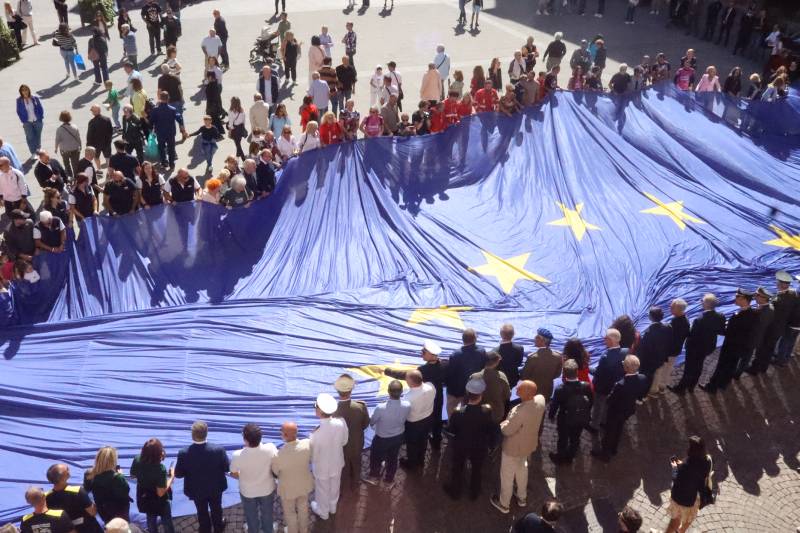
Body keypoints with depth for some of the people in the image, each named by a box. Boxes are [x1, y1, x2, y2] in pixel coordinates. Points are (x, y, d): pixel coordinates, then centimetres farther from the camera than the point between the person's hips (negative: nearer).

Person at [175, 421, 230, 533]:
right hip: (216, 488, 1)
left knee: (202, 513, 26)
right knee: (216, 510, 29)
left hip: (196, 490, 0)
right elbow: (227, 468, -15)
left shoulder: (183, 453, -30)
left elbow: (178, 474, -16)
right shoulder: (218, 450, -31)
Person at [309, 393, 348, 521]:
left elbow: (313, 456, -22)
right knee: (334, 487, 32)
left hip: (322, 467, -4)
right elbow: (344, 442, -7)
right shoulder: (341, 423, -28)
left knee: (322, 491, 26)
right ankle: (333, 507, 58)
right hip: (337, 463, 4)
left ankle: (323, 512, 53)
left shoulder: (316, 434, -39)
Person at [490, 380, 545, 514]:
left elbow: (507, 430, -29)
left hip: (513, 447, -7)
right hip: (529, 444, 7)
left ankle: (504, 504, 39)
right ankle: (522, 498, 52)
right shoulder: (540, 399, -20)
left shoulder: (520, 412, -42)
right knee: (522, 469, 32)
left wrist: (503, 423, -8)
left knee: (507, 475, 18)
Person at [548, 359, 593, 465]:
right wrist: (587, 414, 11)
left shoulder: (560, 389, -33)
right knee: (575, 439, 27)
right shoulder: (586, 386, -26)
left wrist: (551, 415, 2)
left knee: (563, 439, 24)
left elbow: (554, 405, -19)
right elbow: (590, 402, -8)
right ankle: (570, 456, 50)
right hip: (581, 420, 2)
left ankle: (561, 458, 47)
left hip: (565, 421, -2)